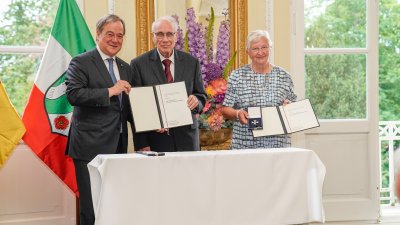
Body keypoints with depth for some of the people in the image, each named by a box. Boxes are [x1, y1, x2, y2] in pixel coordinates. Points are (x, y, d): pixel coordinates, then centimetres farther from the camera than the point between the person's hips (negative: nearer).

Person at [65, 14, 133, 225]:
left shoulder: (125, 68, 19)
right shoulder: (81, 63, -2)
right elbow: (73, 94, -16)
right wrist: (109, 91, -18)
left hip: (117, 145, 7)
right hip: (90, 145, -6)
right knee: (92, 207, -4)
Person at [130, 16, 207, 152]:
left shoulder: (192, 62, 6)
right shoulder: (139, 64, -2)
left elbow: (202, 96, 12)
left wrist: (196, 101, -14)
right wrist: (141, 145, -13)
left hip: (186, 137, 3)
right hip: (155, 140, -2)